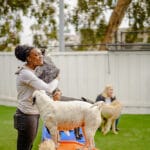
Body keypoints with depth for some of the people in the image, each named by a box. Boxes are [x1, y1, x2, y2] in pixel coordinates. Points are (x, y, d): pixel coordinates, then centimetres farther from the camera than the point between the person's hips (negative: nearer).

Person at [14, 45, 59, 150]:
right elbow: (47, 89, -24)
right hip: (26, 115, -9)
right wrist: (56, 80, -6)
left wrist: (56, 91, 0)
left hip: (34, 114, 9)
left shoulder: (32, 71, 9)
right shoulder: (25, 73, -20)